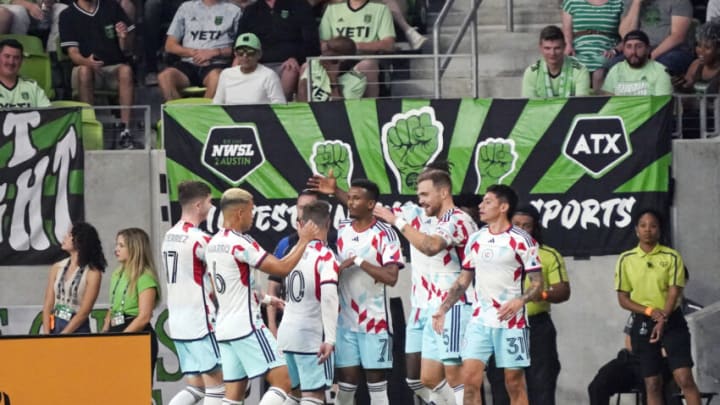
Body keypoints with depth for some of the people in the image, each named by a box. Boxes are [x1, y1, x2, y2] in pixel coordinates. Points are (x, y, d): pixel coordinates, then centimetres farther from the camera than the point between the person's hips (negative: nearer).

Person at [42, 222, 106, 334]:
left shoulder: (92, 273, -6)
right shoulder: (57, 268, 8)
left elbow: (84, 312, -10)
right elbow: (48, 305, 5)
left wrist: (62, 336, -15)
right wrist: (46, 334, -8)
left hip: (78, 329, -4)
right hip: (55, 326, 4)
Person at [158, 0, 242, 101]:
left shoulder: (234, 11, 12)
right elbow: (169, 46, 15)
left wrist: (214, 52, -11)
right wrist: (193, 52, -4)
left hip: (216, 65, -2)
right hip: (188, 63, 2)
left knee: (216, 77, -39)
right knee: (164, 76, -30)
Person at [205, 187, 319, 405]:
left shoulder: (212, 244, 13)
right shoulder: (241, 243, -16)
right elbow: (282, 268, -17)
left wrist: (265, 299, 29)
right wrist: (304, 240, -5)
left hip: (225, 327, 9)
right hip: (246, 326, -9)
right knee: (282, 382, -7)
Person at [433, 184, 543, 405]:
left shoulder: (521, 240, -6)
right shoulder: (476, 240, 10)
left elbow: (537, 283, -6)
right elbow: (464, 280, 18)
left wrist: (520, 301, -24)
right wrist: (443, 309, 8)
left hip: (511, 323, -5)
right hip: (479, 320, 5)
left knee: (514, 383, 1)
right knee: (470, 379, -5)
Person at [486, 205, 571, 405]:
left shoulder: (549, 256, 7)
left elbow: (563, 291, -1)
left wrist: (544, 294, -21)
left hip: (536, 327, -2)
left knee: (541, 385, -5)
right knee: (501, 385, 3)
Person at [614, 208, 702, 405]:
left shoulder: (672, 257, -3)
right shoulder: (626, 259, 2)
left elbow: (674, 292, -8)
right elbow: (623, 299, 2)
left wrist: (663, 319, -23)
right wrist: (650, 311, -13)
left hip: (672, 322, -2)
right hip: (642, 324, 2)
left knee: (685, 379, -12)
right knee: (652, 384, 3)